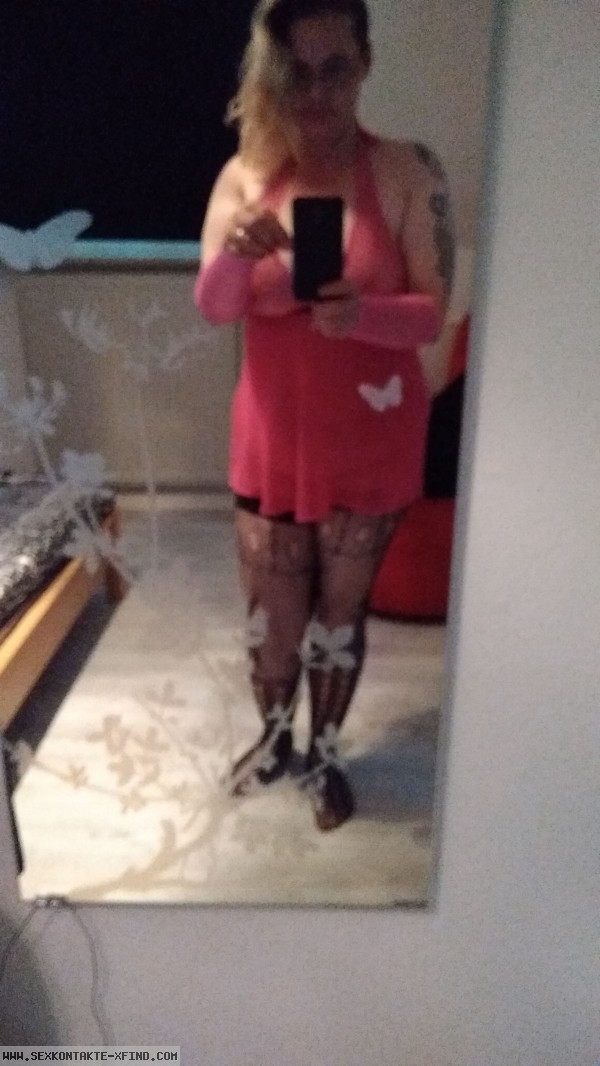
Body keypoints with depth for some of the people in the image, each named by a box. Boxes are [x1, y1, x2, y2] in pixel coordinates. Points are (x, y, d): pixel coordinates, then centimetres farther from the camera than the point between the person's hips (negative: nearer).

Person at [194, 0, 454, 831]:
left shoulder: (408, 173, -8)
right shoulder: (244, 176, -1)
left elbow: (432, 315, -11)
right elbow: (212, 309, -8)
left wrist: (361, 312, -31)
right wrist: (236, 253, -29)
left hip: (371, 442, -2)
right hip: (272, 436, 2)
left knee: (339, 610, 12)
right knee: (270, 607, 14)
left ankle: (326, 754, 38)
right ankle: (275, 736, 43)